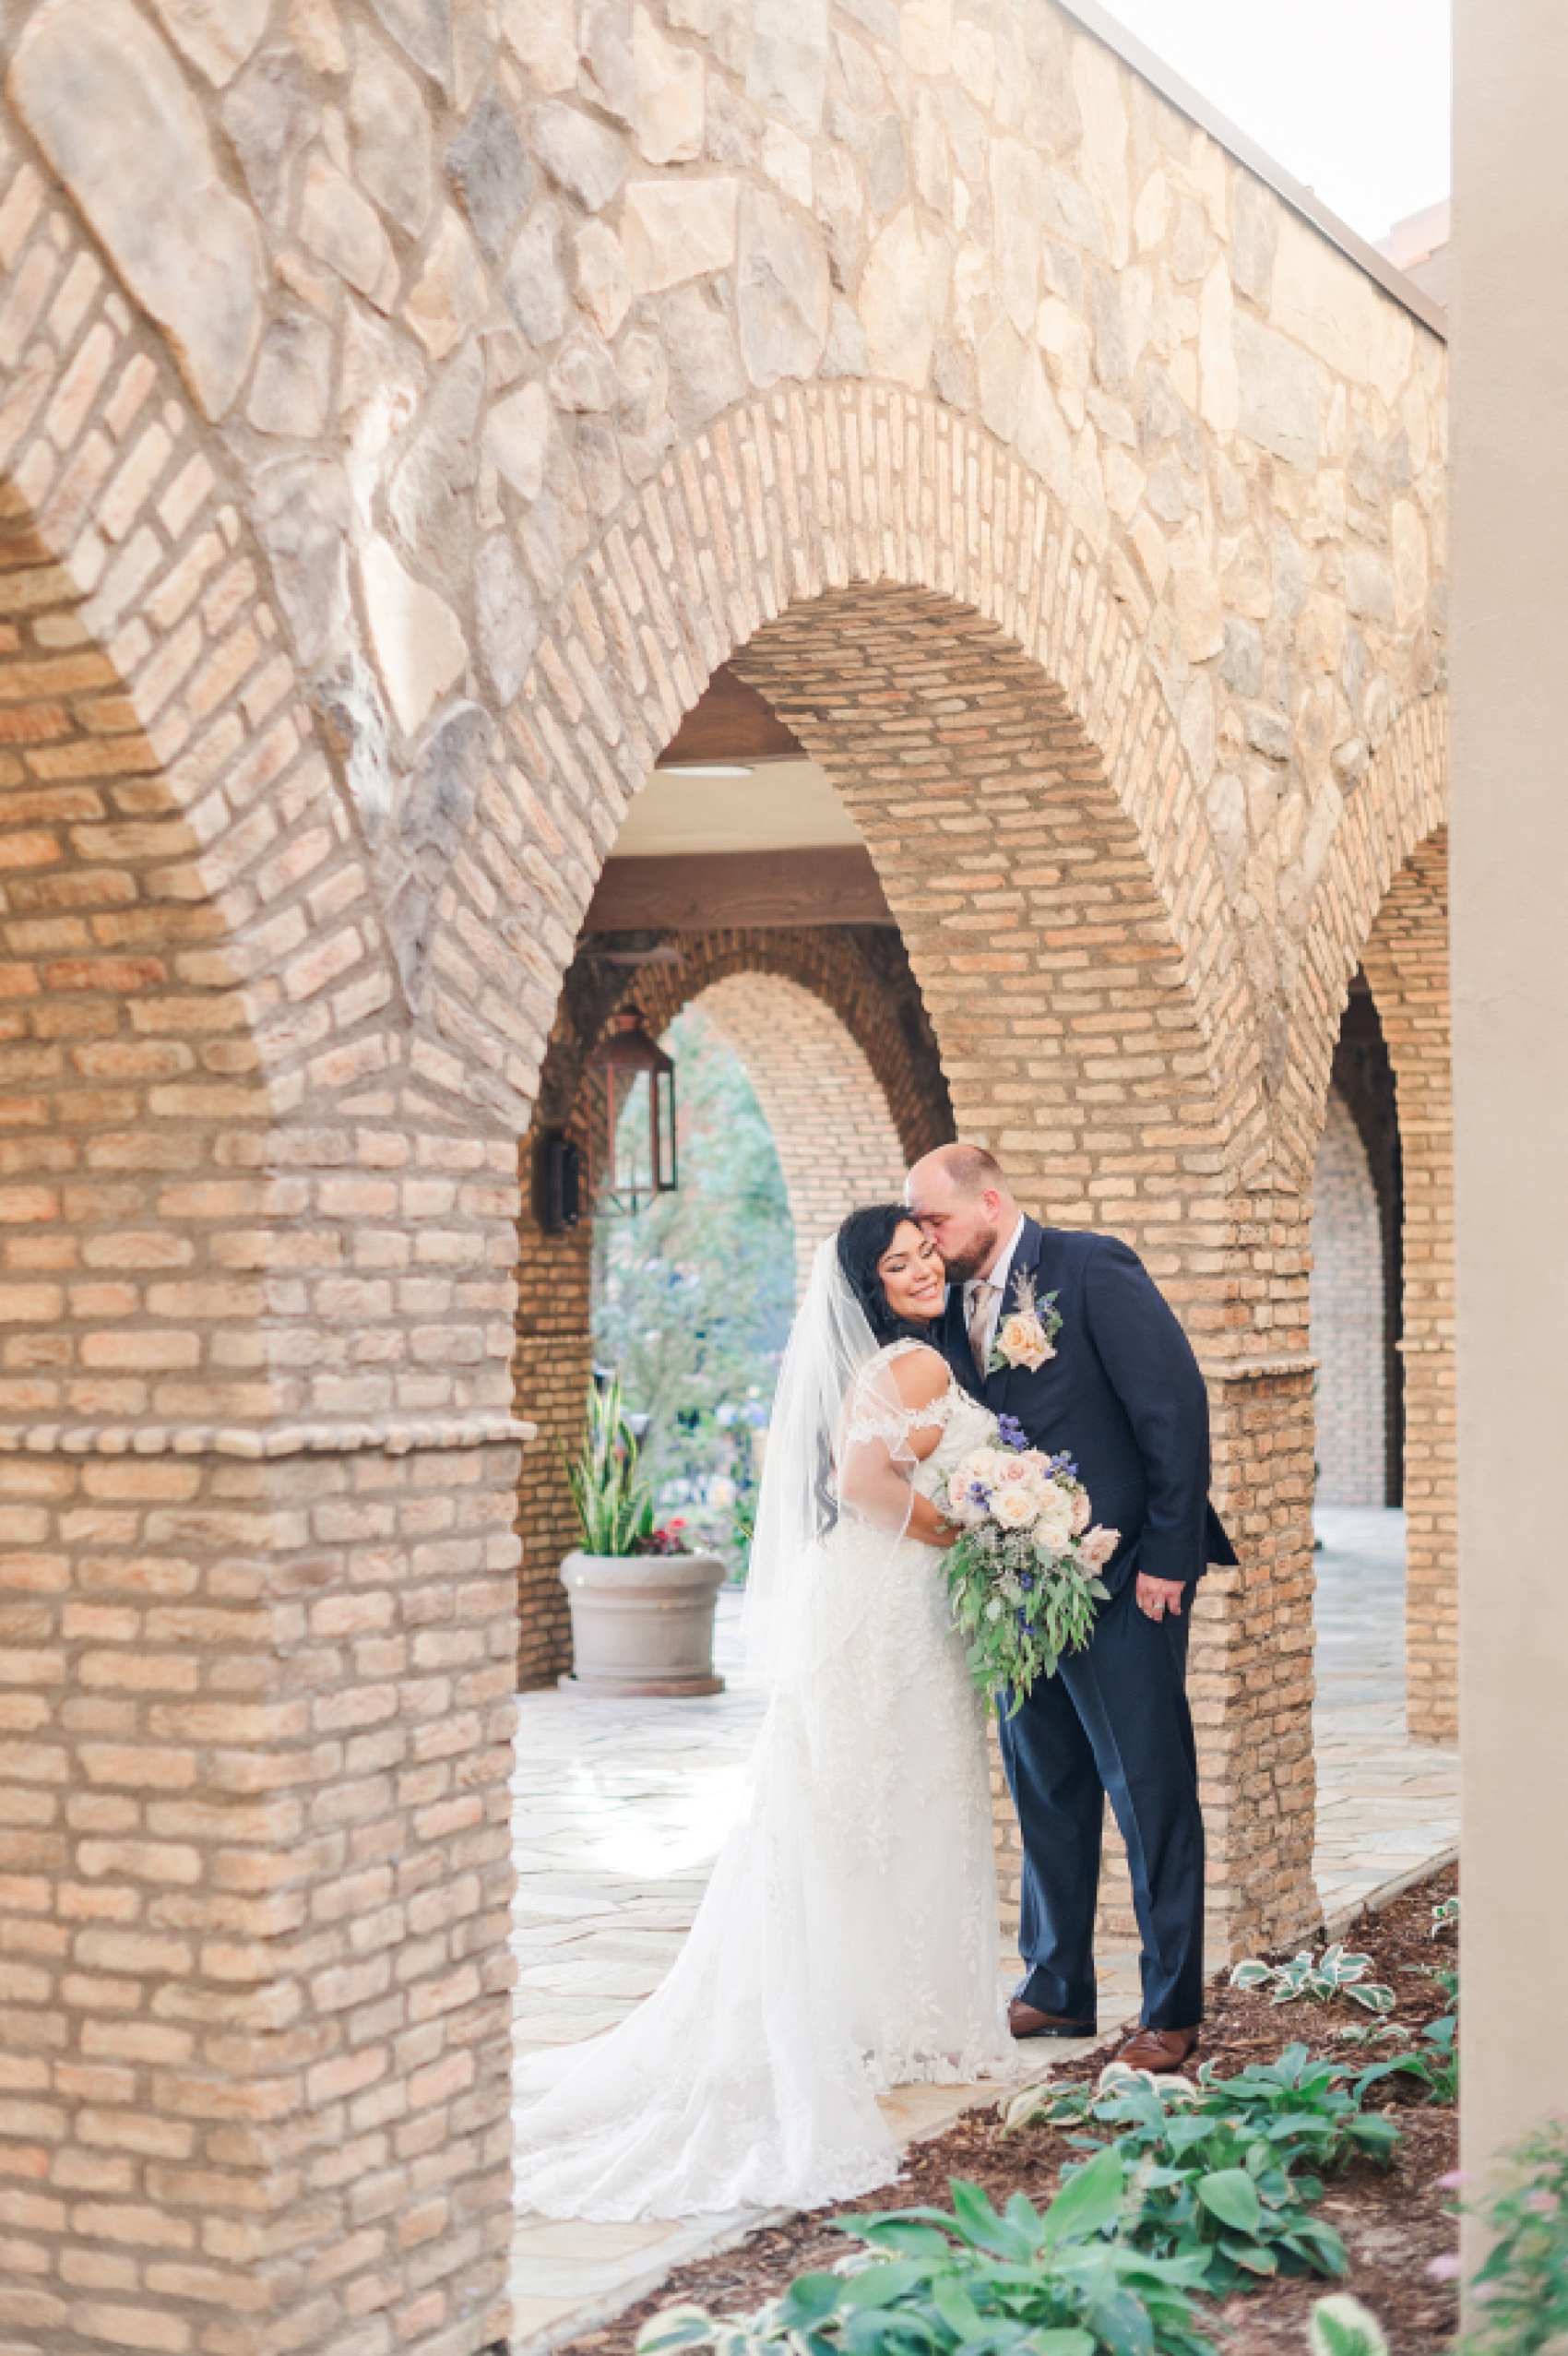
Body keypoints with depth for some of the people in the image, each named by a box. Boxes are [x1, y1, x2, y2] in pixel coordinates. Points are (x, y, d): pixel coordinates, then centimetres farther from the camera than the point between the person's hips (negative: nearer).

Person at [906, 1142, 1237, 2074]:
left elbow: (1178, 1406, -13)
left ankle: (1173, 2011, 9)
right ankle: (1056, 1992, 26)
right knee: (1046, 1795, 14)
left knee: (1153, 1799, 0)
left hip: (1124, 1583, -7)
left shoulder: (1094, 1270, -11)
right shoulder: (955, 1306, 9)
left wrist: (1168, 1558, -14)